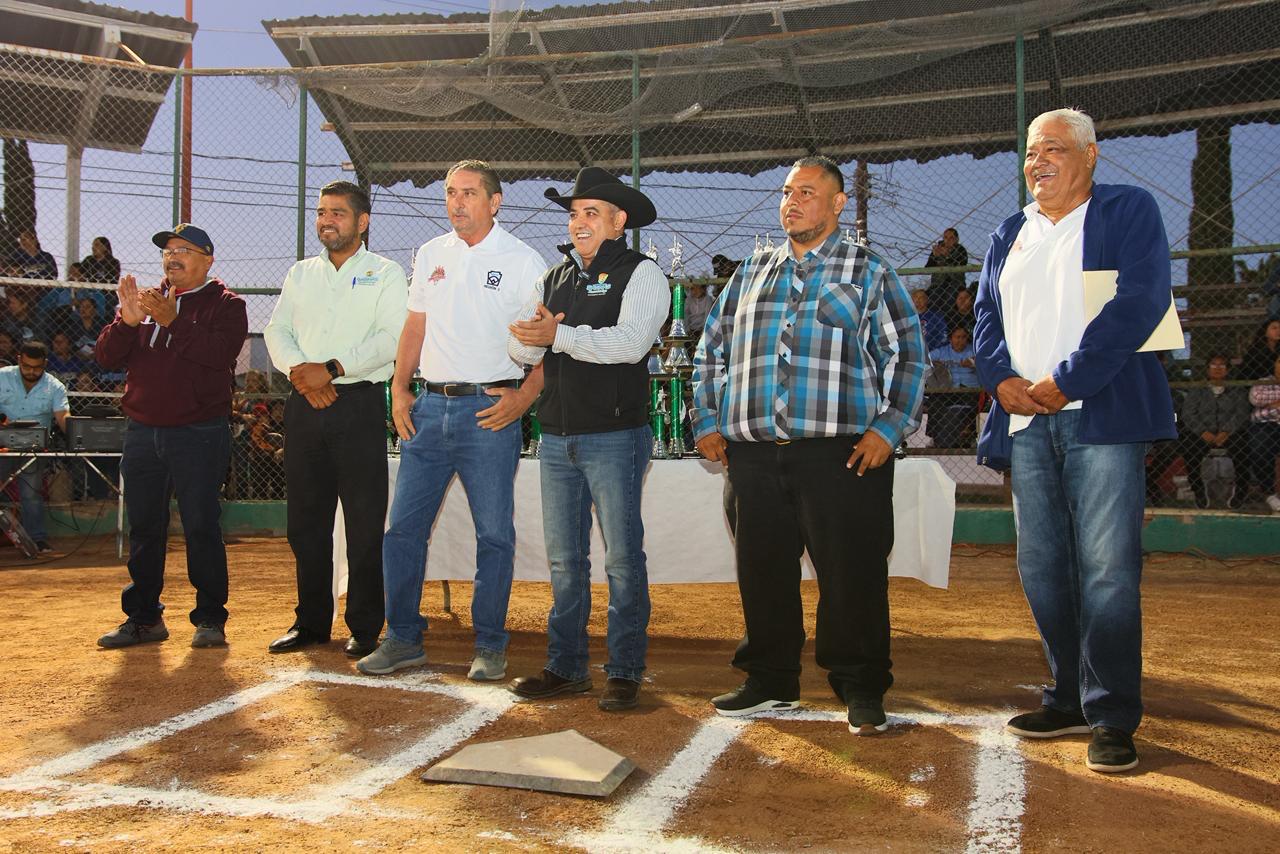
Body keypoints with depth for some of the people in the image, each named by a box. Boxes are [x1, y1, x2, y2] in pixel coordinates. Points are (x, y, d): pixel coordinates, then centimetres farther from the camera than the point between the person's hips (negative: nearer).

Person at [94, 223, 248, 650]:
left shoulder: (225, 305, 2)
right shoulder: (144, 299, 16)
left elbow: (221, 352, -17)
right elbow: (107, 356, 8)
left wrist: (173, 321, -26)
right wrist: (127, 321, -11)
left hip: (198, 434, -5)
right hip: (142, 433, 5)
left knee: (201, 526, -4)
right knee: (144, 527, 10)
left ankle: (210, 618, 5)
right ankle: (143, 617, 20)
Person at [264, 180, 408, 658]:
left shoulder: (386, 274, 4)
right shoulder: (300, 274, 19)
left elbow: (393, 337, -10)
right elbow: (276, 331, 11)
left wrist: (332, 369, -16)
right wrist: (298, 369, -9)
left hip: (360, 404, -5)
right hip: (305, 404, 5)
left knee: (365, 523, -3)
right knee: (305, 519, 8)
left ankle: (365, 628, 6)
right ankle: (311, 622, 20)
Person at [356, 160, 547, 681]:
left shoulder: (522, 261, -1)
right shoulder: (430, 255, 14)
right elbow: (415, 326, 18)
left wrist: (523, 397, -14)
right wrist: (399, 389, 8)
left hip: (489, 411, -4)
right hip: (430, 408, 5)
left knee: (494, 534, 2)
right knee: (403, 527, 5)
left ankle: (490, 647, 14)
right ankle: (403, 639, 18)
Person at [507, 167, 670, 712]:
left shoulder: (641, 274, -2)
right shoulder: (554, 278, 17)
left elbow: (630, 342, -19)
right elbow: (520, 348, 8)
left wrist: (558, 335, -19)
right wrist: (530, 338, -16)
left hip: (615, 436, -6)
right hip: (557, 437, 6)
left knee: (622, 557, 1)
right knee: (564, 559, 11)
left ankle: (625, 671, 10)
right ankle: (565, 667, 21)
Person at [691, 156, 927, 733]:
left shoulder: (870, 272, 8)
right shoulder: (752, 272, 18)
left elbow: (908, 355, 4)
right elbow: (711, 349, 21)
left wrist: (889, 428, -7)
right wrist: (707, 422, 12)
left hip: (843, 453, -4)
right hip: (754, 453, 4)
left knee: (852, 575, -2)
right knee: (762, 572, 9)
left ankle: (861, 690, 12)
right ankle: (770, 681, 24)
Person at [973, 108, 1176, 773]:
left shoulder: (1129, 211, 5)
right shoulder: (1008, 235, 21)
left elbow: (1140, 300, -9)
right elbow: (986, 316, 16)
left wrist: (1065, 381, -14)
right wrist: (1003, 380, -4)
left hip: (1102, 415, -5)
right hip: (1026, 422, 5)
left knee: (1107, 568, -8)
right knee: (1042, 569, 7)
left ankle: (1112, 718, 2)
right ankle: (1070, 699, 21)